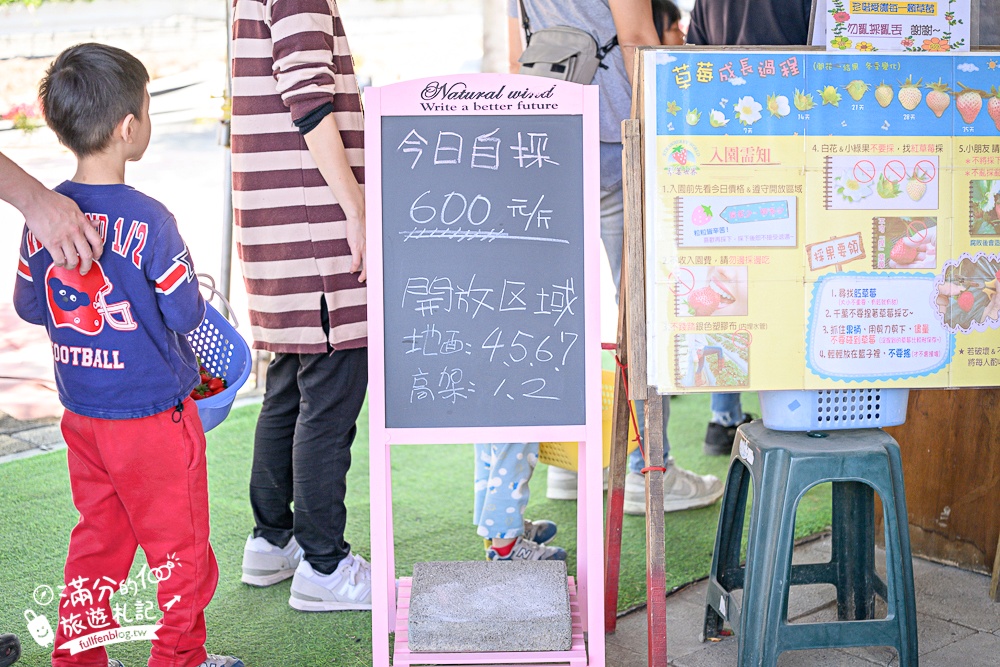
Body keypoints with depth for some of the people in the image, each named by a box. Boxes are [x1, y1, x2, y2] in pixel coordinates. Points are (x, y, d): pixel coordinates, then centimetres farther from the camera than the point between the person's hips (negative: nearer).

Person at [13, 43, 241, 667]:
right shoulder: (148, 220, -22)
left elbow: (28, 305, 6)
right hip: (155, 414, -6)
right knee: (180, 547, 12)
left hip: (82, 415, 6)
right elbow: (186, 315, -15)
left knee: (98, 539, 21)